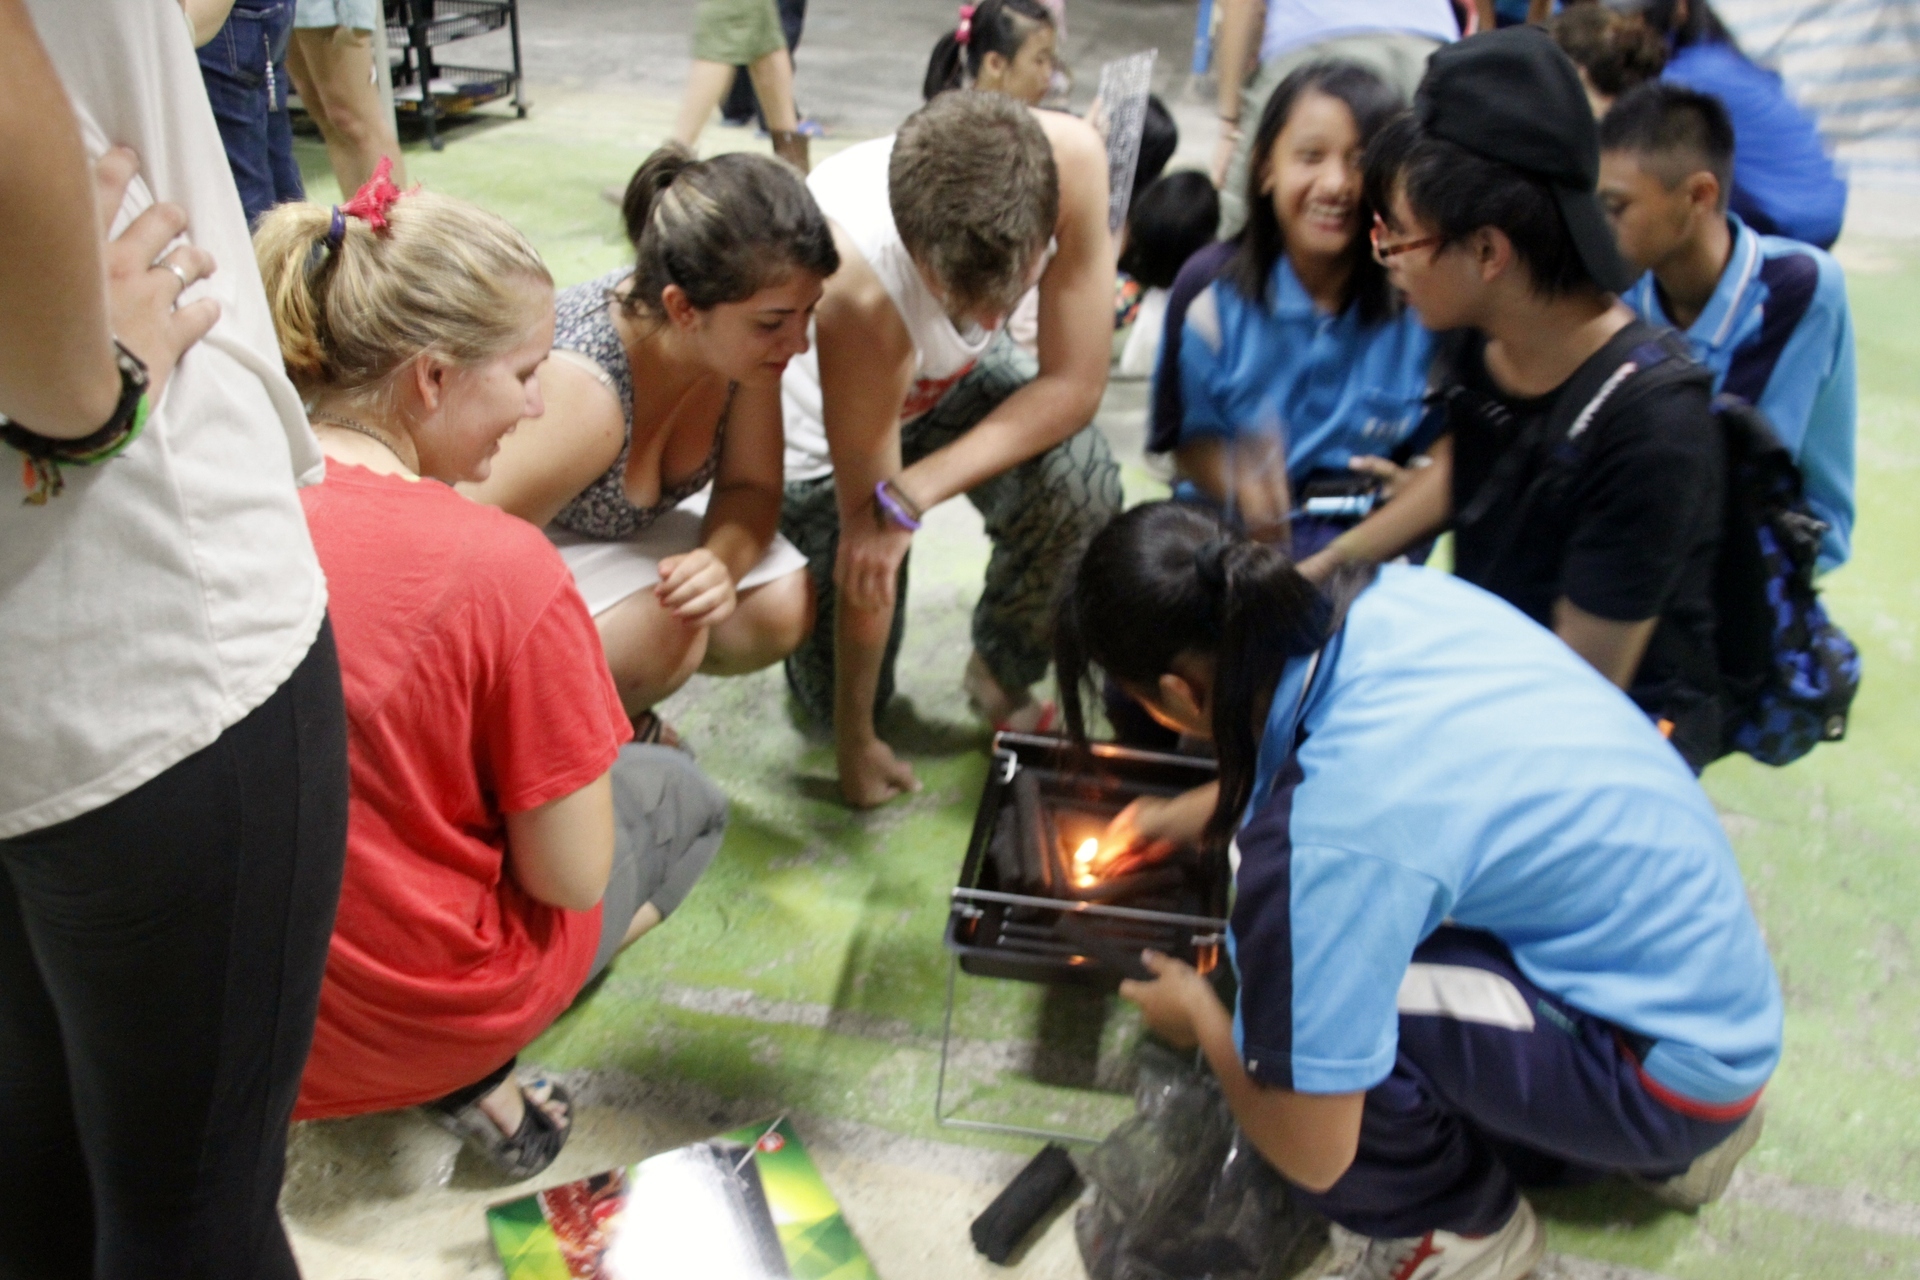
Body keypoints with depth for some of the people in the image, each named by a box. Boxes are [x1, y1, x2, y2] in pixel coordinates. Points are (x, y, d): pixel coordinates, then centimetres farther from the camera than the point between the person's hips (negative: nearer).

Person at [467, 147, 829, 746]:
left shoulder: (741, 331, -20)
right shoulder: (580, 399, -39)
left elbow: (751, 487, -9)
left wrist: (719, 562, -32)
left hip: (625, 529, 7)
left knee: (783, 606, -15)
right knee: (661, 631, -33)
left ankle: (617, 710, 12)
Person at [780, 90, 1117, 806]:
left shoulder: (1070, 160, -34)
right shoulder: (860, 291, -42)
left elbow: (1075, 384, -24)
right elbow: (861, 523, -31)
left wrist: (910, 497, -35)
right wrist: (854, 740, -18)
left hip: (952, 376, 3)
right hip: (814, 423, -3)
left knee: (1081, 486, -29)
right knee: (840, 695, -4)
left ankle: (1000, 673, -1)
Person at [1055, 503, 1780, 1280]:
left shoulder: (1318, 838, -32)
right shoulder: (1397, 596, -10)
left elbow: (1311, 1155, -20)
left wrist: (1200, 1016, -1)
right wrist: (1189, 814, 26)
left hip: (1672, 1069, -8)